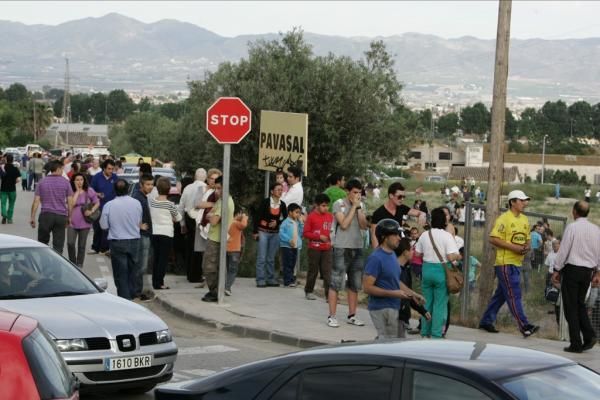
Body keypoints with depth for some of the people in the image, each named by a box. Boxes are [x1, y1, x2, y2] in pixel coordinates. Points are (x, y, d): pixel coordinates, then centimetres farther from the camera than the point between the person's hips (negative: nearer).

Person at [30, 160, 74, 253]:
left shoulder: (42, 182, 5)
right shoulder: (65, 183, 2)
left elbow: (36, 201, 0)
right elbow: (70, 202, 1)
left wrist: (32, 217, 4)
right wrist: (69, 217, 11)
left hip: (46, 215, 1)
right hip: (61, 216, -1)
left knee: (42, 242, 13)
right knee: (58, 245, 2)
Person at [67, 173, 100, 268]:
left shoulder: (89, 191, 0)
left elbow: (97, 203, 7)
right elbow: (72, 203, -17)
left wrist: (92, 211, -11)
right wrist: (77, 191, -13)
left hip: (84, 222, 1)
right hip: (72, 222, -1)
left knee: (81, 245, 8)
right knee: (70, 243, -10)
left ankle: (79, 264, 21)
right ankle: (72, 263, 11)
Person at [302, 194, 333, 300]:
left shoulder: (330, 216, 4)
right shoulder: (311, 216, -8)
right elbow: (305, 233, -9)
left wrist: (331, 238, -1)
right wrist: (319, 237, -17)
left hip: (327, 248, 3)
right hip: (314, 248, -3)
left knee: (327, 271, -3)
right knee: (313, 270, 9)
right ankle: (308, 291, 25)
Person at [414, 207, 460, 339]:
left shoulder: (424, 235, 2)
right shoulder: (447, 236, -11)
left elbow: (417, 253, 9)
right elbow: (451, 257, -19)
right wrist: (459, 257, 1)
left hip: (427, 269, 4)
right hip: (441, 270, -4)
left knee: (427, 302, 15)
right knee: (440, 304, 3)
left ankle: (425, 333, 21)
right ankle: (436, 334, 3)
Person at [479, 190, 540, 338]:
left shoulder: (525, 220, 15)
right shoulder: (504, 219, -10)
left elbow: (527, 239, 24)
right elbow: (493, 239, -16)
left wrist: (527, 247, 0)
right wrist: (513, 247, -20)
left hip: (517, 263, 8)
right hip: (505, 263, -8)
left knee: (501, 294, 14)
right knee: (514, 295, -10)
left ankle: (486, 321, 24)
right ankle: (524, 326, -14)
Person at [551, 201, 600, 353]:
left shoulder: (572, 227, -11)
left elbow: (563, 250, -11)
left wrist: (556, 270, -4)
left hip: (572, 269, -5)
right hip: (588, 270, 5)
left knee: (571, 307, 1)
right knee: (580, 304, 19)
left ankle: (576, 344, 0)